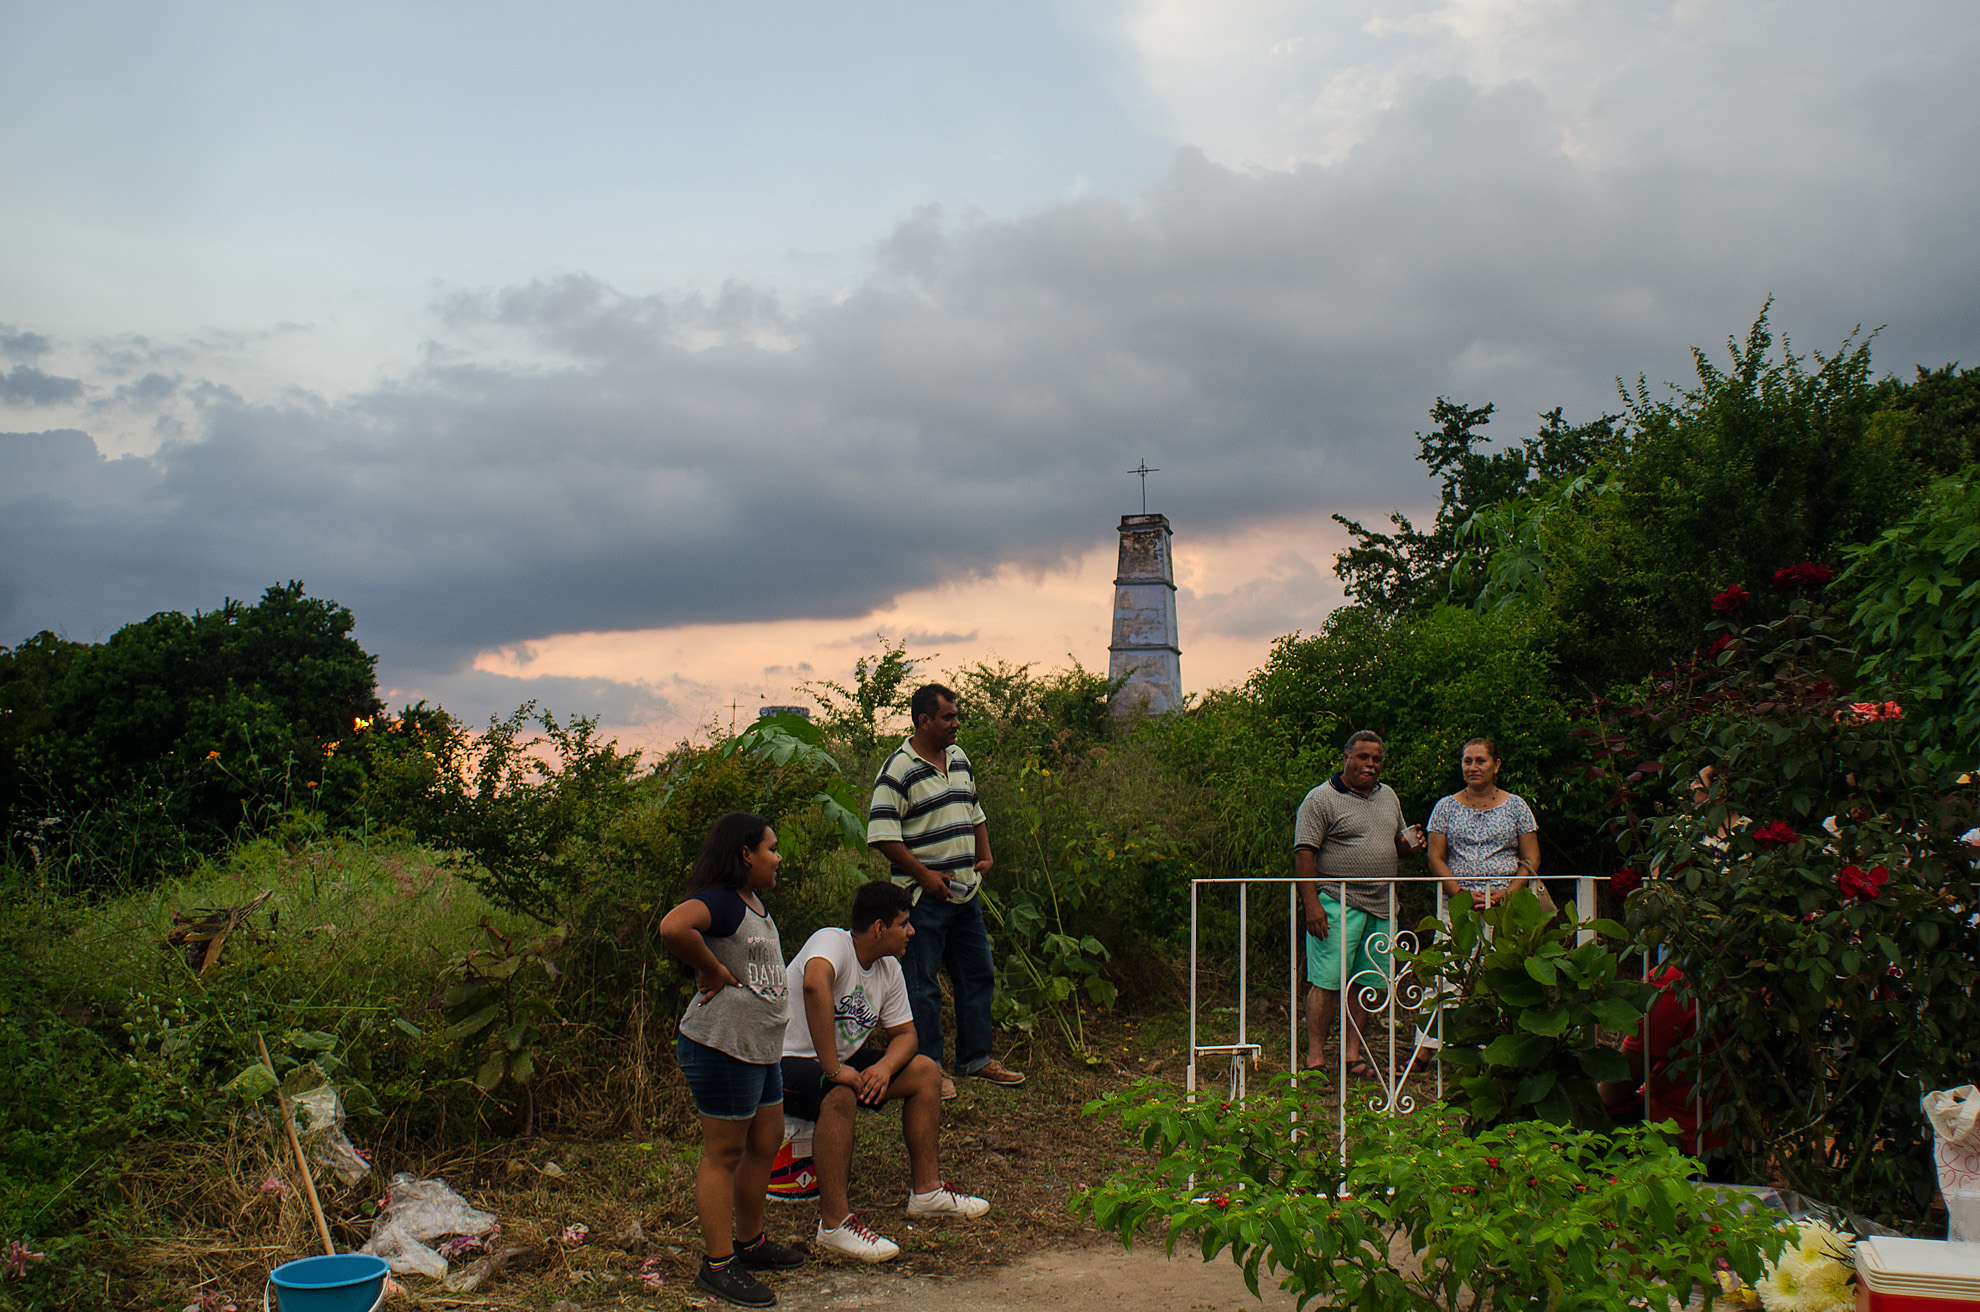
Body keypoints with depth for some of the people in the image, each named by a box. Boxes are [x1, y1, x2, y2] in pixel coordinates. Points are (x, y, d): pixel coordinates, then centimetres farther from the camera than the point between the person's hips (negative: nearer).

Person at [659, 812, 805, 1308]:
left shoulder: (755, 903, 13)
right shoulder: (721, 902, -18)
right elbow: (673, 927, -38)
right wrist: (712, 971, -24)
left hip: (762, 1046, 10)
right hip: (723, 1044, -10)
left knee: (766, 1143, 18)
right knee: (724, 1153, -1)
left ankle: (750, 1243, 34)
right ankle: (717, 1264, 8)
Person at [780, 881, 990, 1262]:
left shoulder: (888, 969, 4)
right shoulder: (832, 942, -23)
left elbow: (905, 1033, 8)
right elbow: (815, 984, -45)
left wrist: (884, 1067, -16)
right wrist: (832, 1069, -43)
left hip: (841, 1058, 9)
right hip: (787, 1061, -9)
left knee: (925, 1072, 0)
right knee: (840, 1095, -37)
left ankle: (926, 1190, 9)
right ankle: (834, 1224, -30)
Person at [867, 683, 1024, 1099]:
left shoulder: (958, 759, 12)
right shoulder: (898, 770, -13)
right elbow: (882, 834, -16)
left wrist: (984, 857, 11)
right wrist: (924, 875, -16)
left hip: (964, 891, 8)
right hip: (924, 894, -8)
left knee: (978, 974, 14)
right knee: (923, 983, 0)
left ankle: (976, 1058, 26)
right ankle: (927, 1066, 11)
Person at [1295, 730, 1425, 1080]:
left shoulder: (1387, 796, 17)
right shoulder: (1322, 799, -5)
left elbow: (1397, 844, 28)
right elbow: (1304, 853, -10)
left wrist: (1410, 844, 3)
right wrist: (1311, 904, -18)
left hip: (1381, 907, 7)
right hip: (1336, 903, -7)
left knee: (1366, 984, 7)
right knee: (1327, 981, -9)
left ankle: (1352, 1054, 15)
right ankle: (1315, 1058, -5)